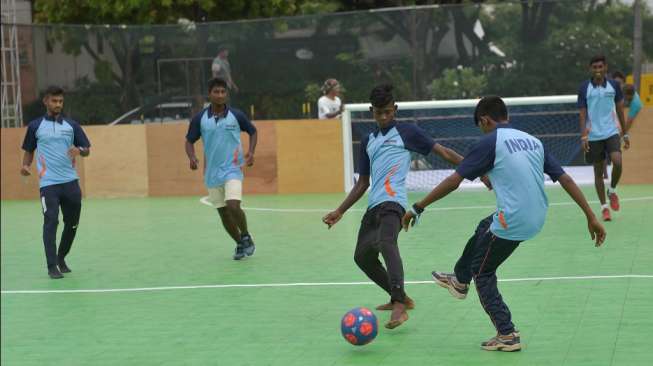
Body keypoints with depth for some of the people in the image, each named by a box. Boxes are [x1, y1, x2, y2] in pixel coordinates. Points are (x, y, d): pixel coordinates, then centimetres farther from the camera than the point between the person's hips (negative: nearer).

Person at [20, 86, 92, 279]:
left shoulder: (72, 125, 9)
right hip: (48, 183, -3)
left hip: (70, 181, 3)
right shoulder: (35, 126, 6)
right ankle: (52, 266, -8)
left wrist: (79, 150, -13)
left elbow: (86, 149, 10)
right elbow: (29, 150, 15)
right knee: (51, 222, -11)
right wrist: (26, 165, -5)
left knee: (72, 223, 9)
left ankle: (61, 258, 29)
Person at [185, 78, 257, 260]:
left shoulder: (236, 115, -4)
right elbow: (189, 141, 7)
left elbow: (252, 131, 12)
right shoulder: (200, 118, -2)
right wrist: (192, 157, -13)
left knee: (233, 205, -21)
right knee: (223, 212, 8)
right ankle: (240, 244, 28)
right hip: (212, 173, 3)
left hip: (232, 169, -3)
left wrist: (251, 152, -4)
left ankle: (246, 237, 5)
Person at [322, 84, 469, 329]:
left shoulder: (407, 132, 6)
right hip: (373, 206, 8)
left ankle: (399, 307, -44)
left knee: (386, 243, -33)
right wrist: (340, 212, 21)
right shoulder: (367, 142, 23)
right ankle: (400, 298, 32)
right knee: (362, 256, 15)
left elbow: (444, 152, 0)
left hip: (392, 202, -8)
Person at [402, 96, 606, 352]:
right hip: (536, 220, 8)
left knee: (482, 274, 13)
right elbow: (565, 179, 8)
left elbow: (453, 181, -11)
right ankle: (460, 281, 51)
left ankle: (507, 335, 12)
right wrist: (591, 217, 11)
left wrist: (418, 208, -4)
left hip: (512, 222, -8)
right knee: (483, 229, 33)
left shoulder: (490, 142, -8)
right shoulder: (532, 140, 11)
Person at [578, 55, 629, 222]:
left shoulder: (614, 85, 1)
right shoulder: (584, 88, -4)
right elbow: (582, 114, -3)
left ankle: (612, 191, 8)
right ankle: (604, 207, 14)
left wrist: (625, 134, 10)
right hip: (593, 136, -1)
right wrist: (583, 136, -13)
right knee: (598, 172, 4)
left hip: (612, 133, 1)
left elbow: (620, 111, 9)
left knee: (617, 162, -20)